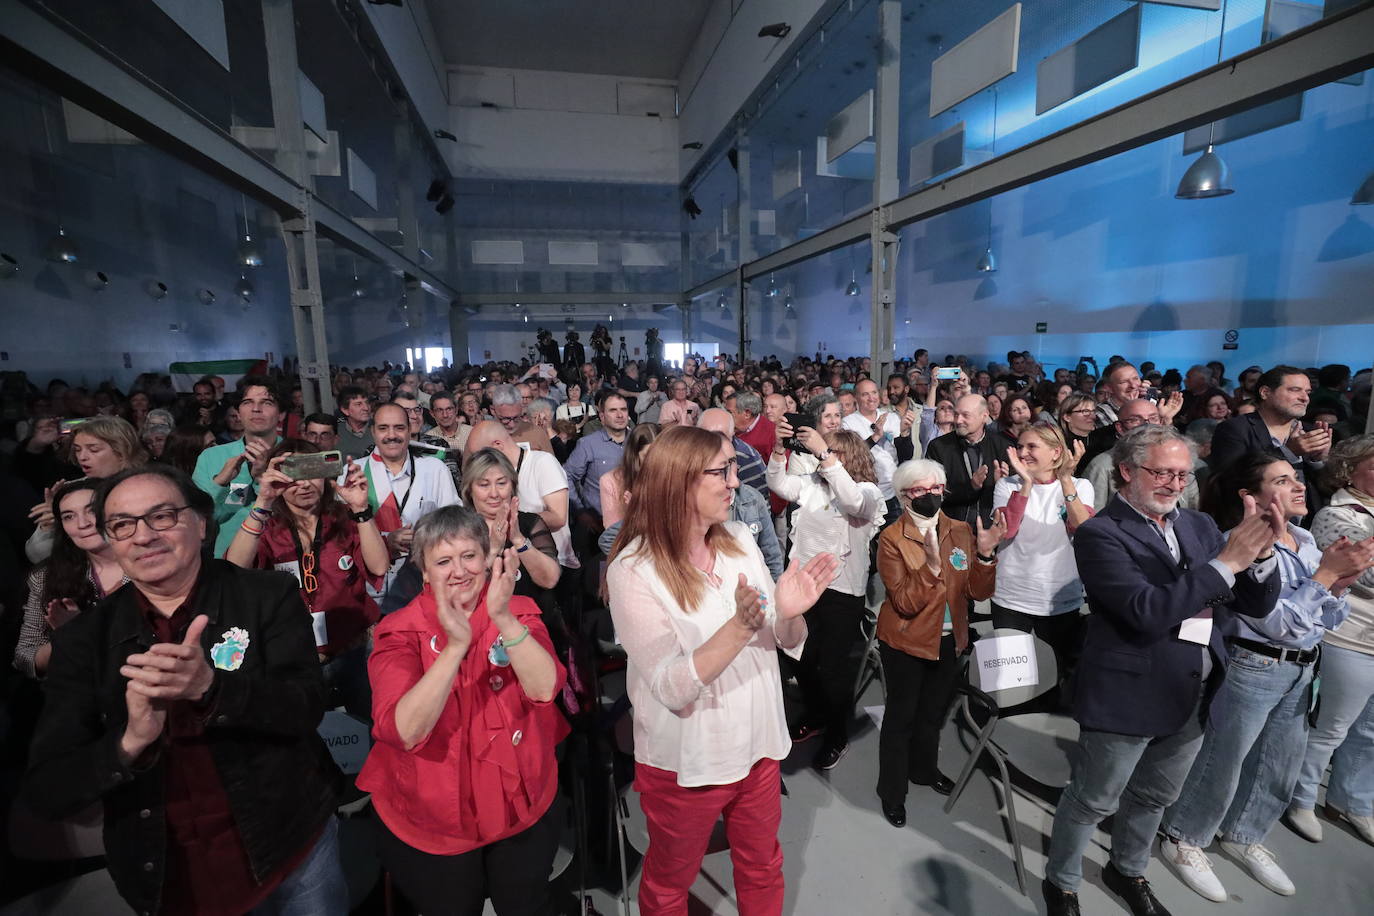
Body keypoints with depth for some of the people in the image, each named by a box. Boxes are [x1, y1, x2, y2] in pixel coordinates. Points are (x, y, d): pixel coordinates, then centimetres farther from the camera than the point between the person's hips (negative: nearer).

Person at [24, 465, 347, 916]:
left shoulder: (268, 595, -13)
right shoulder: (83, 639, -5)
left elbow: (307, 706, -19)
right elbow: (46, 791, -8)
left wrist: (210, 687, -36)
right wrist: (130, 742, -29)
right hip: (165, 873, 2)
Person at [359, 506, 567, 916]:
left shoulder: (519, 613, -11)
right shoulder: (399, 631, -16)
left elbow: (544, 689, -25)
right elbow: (404, 731, -28)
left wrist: (504, 619, -38)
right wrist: (455, 646, -41)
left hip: (521, 804, 2)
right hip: (429, 821, -1)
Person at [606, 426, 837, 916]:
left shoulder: (740, 540, -7)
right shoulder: (633, 571, -22)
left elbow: (787, 643, -1)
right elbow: (673, 688, -27)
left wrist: (789, 613, -23)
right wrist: (740, 625, -39)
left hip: (757, 743, 5)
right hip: (685, 762, -4)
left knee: (763, 868, 26)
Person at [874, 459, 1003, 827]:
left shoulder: (961, 531, -2)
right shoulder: (892, 538, -17)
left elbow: (978, 592, -4)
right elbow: (906, 602, -24)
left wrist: (985, 553, -20)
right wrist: (932, 563, -37)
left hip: (948, 641, 5)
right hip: (906, 643, -5)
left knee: (933, 712, 24)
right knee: (901, 716, 8)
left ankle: (924, 770, 49)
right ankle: (892, 792, 28)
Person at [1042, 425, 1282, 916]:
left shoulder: (1199, 525, 4)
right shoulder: (1100, 534, -17)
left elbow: (1258, 605, 2)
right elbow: (1148, 611, -27)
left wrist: (1260, 552, -17)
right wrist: (1228, 560, -26)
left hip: (1193, 697, 7)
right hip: (1127, 696, -6)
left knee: (1154, 797, 26)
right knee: (1091, 802, 11)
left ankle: (1127, 871, 50)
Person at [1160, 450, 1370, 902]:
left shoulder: (1307, 542, 5)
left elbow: (1330, 619, 8)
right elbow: (1280, 623, -21)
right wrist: (1326, 573, -20)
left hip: (1302, 672, 8)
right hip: (1253, 670, -8)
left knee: (1280, 769, 21)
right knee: (1223, 764, 6)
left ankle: (1243, 837, 43)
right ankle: (1183, 840, 26)